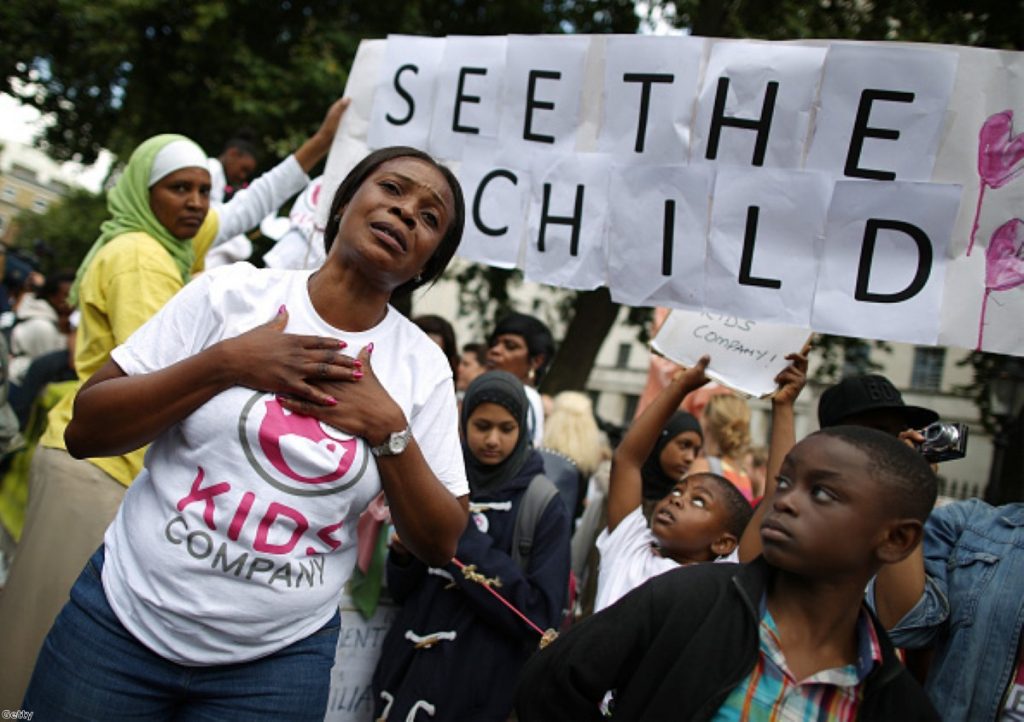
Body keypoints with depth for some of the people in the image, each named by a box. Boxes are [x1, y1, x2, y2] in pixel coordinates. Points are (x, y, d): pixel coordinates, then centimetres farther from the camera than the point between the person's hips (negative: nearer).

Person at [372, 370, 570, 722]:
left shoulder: (544, 507, -7)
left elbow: (540, 617, -15)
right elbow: (403, 590, 12)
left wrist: (466, 542, -18)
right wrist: (404, 555, -9)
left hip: (480, 692, -4)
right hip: (405, 674, 4)